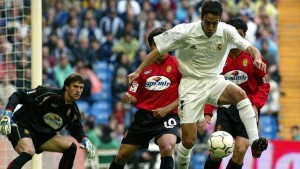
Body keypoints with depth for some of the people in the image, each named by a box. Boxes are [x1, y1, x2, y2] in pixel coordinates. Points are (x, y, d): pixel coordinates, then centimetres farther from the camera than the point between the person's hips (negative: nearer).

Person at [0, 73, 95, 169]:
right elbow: (18, 96, -17)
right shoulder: (48, 94, -19)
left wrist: (85, 141, -5)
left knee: (71, 148, -3)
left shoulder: (73, 111, 1)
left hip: (42, 136, 8)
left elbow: (77, 130, 17)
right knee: (28, 152, -36)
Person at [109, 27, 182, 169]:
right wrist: (129, 98, -10)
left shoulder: (177, 65, -3)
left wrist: (167, 109, -14)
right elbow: (135, 97, 13)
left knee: (167, 147, -34)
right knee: (121, 156, 9)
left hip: (167, 115, -4)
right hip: (143, 116, 4)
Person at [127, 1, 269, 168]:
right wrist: (138, 71, -9)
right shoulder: (185, 32, -15)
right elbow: (158, 50, -5)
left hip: (215, 81, 2)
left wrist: (257, 58, -41)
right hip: (191, 85, -2)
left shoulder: (227, 31, -11)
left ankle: (255, 142, -32)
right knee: (189, 141, -7)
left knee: (240, 93, -32)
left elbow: (250, 48, -19)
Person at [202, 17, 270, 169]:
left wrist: (256, 105, -10)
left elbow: (264, 85, 4)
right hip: (225, 109, 1)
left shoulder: (253, 57, -1)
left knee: (240, 149, -13)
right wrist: (207, 113, 2)